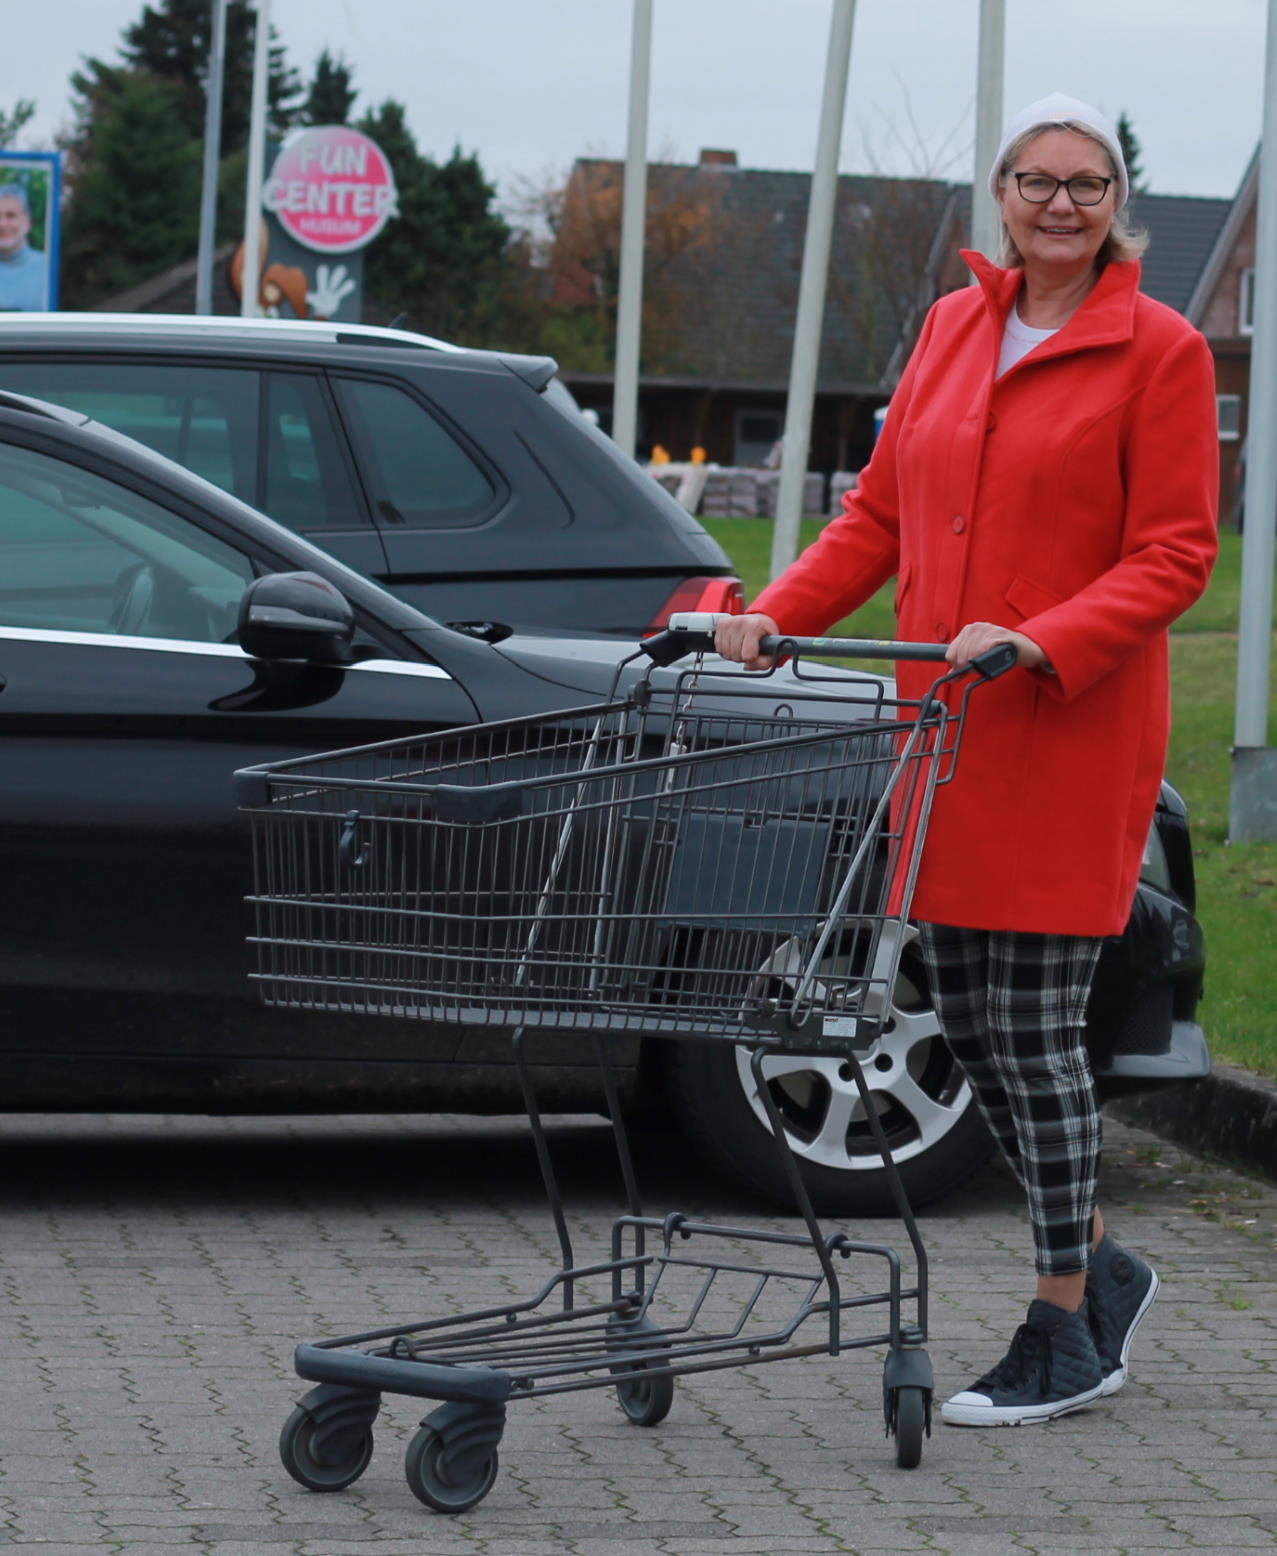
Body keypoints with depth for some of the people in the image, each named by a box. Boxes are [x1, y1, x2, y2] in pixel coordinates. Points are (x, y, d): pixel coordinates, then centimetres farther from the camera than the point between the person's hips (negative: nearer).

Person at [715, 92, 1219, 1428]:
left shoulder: (1159, 352, -5)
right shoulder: (953, 328, 12)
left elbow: (1173, 556, -9)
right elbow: (882, 511, 15)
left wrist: (1038, 642, -22)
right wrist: (775, 619, 2)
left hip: (1071, 740, -6)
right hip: (944, 728, 6)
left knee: (1036, 1028, -4)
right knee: (965, 1020, 10)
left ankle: (1064, 1338, 9)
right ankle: (1097, 1266, 29)